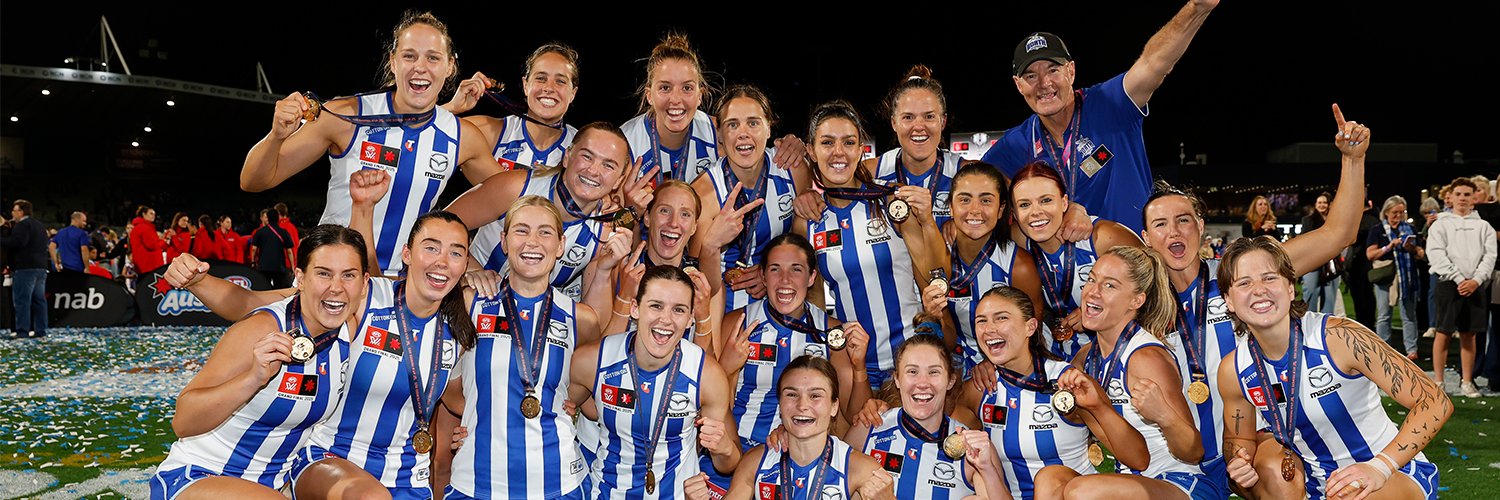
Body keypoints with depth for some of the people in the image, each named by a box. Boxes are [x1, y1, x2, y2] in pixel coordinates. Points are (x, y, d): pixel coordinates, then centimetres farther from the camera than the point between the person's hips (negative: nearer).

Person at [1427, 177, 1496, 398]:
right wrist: (1459, 279, -14)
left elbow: (1490, 256, 3)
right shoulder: (1441, 224, 3)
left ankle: (1466, 381, 13)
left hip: (1475, 286, 3)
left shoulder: (1483, 226, 11)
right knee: (1443, 333, -1)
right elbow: (1436, 254, -7)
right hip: (1449, 284, -2)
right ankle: (1438, 381, 4)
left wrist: (1475, 280, -12)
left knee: (1468, 334, 7)